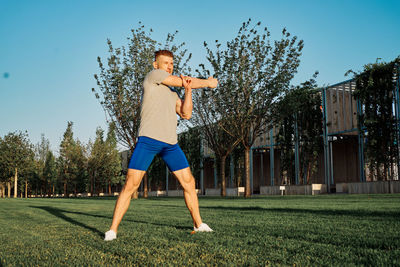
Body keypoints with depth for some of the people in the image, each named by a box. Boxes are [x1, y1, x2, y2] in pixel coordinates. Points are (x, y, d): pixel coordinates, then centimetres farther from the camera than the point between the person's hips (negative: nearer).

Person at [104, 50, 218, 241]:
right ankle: (113, 230, -2)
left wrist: (188, 90, 1)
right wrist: (208, 82, 15)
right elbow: (183, 81, 2)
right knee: (131, 184, -10)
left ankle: (198, 224, 21)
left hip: (171, 143, 7)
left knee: (189, 182, 7)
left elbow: (186, 114, 13)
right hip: (148, 139, -7)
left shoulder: (172, 93, 25)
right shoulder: (153, 75, 5)